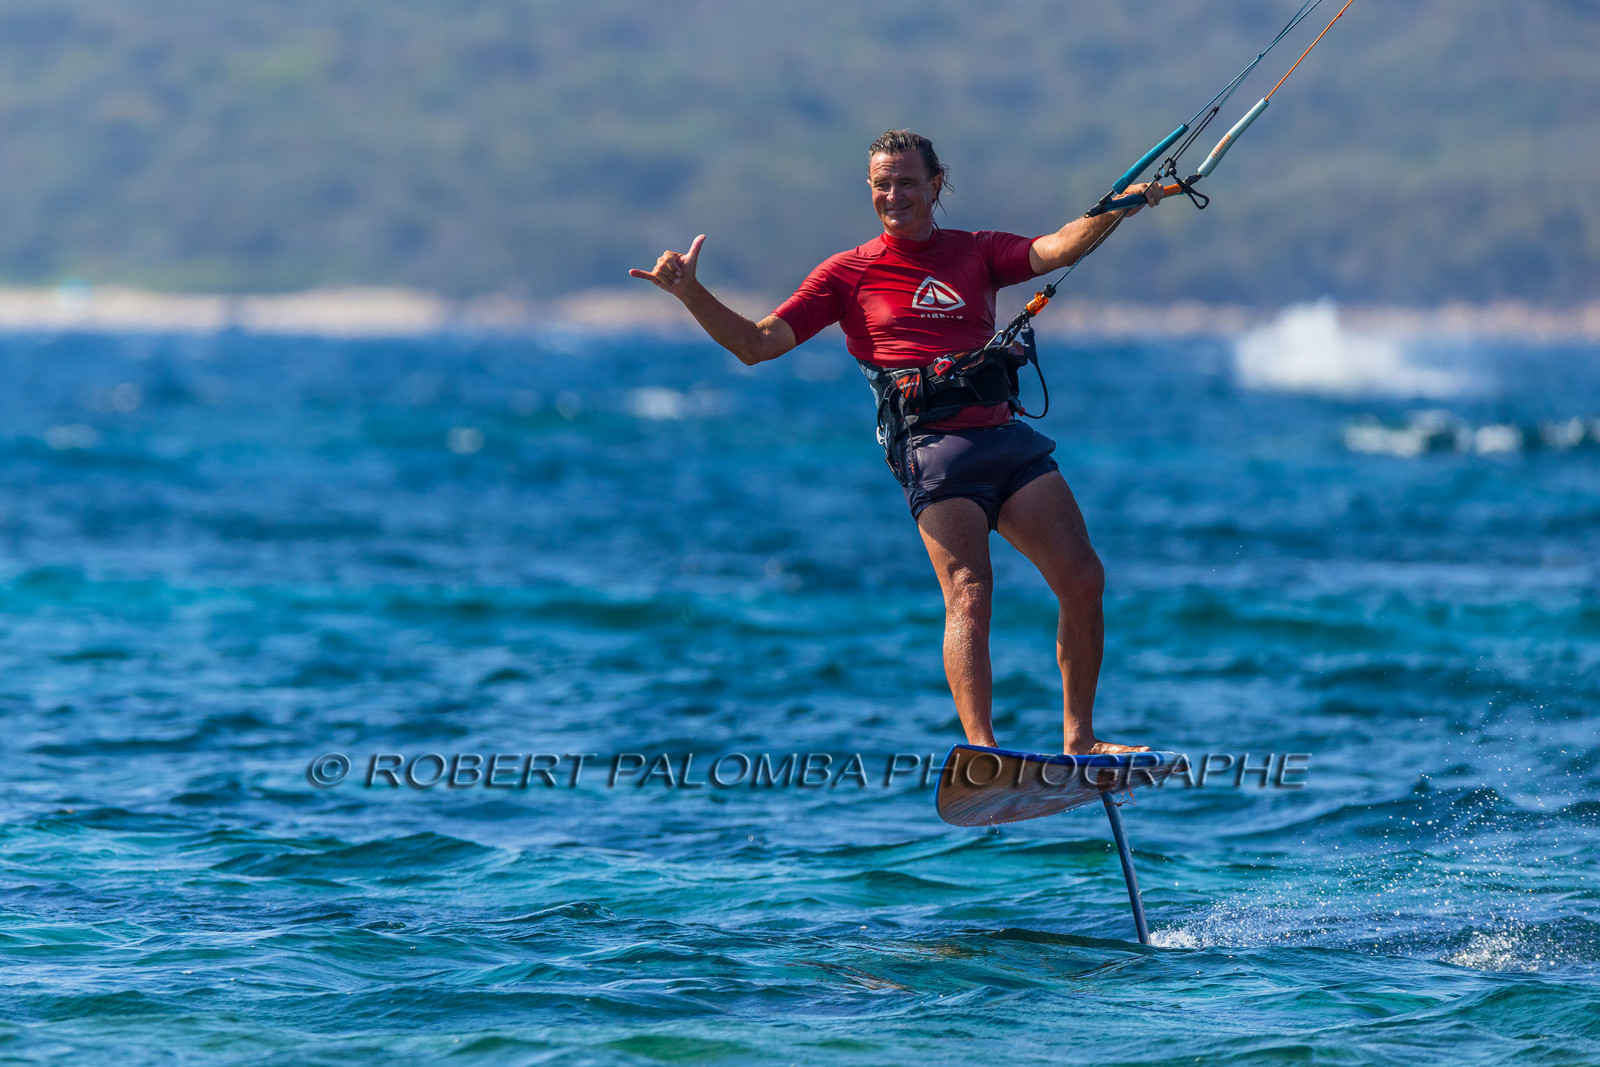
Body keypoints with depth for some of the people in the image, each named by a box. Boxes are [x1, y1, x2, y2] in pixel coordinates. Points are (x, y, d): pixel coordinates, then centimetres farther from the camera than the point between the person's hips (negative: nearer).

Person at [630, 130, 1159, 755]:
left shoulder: (977, 253, 17)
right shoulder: (850, 273, 9)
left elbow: (1057, 250, 0)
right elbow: (757, 344, 4)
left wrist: (1119, 208, -16)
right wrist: (690, 292, -10)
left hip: (1007, 436, 4)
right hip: (931, 443, -4)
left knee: (1083, 580, 0)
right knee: (969, 596, -17)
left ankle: (1079, 739, 12)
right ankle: (982, 753, -21)